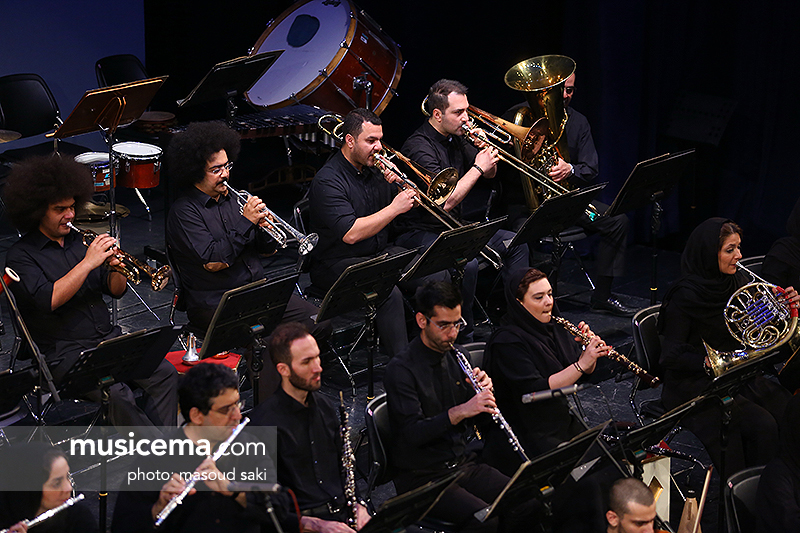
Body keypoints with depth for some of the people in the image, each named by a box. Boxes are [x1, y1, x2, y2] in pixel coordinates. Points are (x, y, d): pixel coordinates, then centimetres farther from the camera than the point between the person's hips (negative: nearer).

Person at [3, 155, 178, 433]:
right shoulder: (21, 256, -4)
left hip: (108, 338, 6)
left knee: (166, 375, -17)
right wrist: (88, 262, -22)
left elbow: (117, 290, 16)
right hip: (63, 353, -6)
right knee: (117, 395, -31)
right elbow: (48, 300, -21)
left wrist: (116, 269, -7)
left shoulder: (80, 240, 15)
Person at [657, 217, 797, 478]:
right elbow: (671, 356, -14)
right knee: (762, 425, -26)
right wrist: (707, 362, -30)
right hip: (696, 385, -6)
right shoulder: (685, 297, -15)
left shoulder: (740, 284, 5)